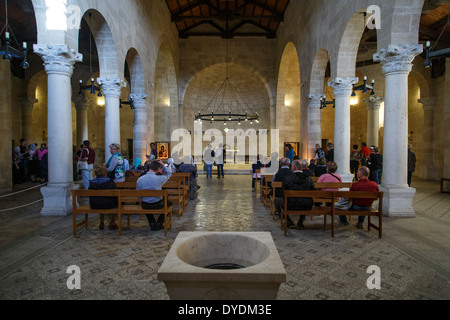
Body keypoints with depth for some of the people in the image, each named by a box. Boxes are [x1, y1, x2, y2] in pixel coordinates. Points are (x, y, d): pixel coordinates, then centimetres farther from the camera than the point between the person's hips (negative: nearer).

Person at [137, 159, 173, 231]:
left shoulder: (139, 179, -9)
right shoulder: (160, 178, -18)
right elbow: (169, 174, 4)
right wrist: (162, 165, 4)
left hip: (144, 205, 3)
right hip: (157, 205, -3)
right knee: (169, 202, 27)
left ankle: (152, 223, 30)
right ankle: (159, 224, 20)